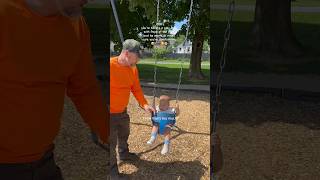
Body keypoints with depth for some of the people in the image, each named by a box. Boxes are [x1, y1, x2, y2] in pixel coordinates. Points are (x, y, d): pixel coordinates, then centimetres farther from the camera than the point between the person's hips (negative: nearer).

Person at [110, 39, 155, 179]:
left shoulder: (133, 68, -4)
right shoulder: (110, 66, -27)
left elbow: (136, 89, 4)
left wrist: (144, 104, -7)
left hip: (122, 111, 8)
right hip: (110, 114, -7)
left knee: (124, 134, 28)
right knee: (111, 141, 8)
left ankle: (123, 154, 55)